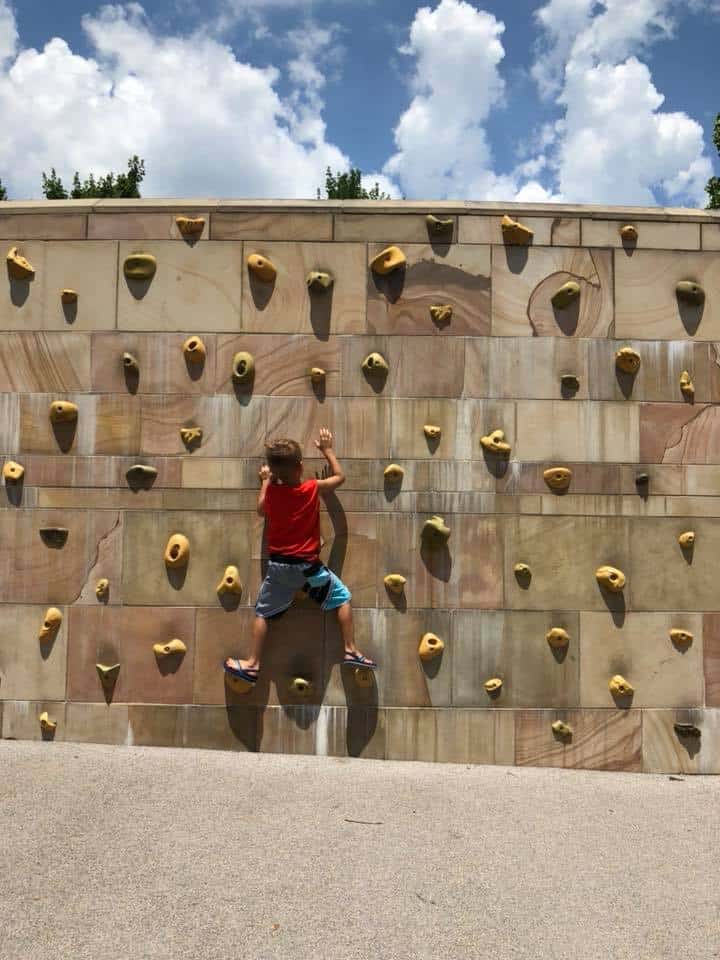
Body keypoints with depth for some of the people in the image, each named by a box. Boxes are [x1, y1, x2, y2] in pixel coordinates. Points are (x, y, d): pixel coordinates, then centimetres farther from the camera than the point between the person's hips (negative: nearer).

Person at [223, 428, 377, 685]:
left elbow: (261, 510, 18)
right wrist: (327, 449, 17)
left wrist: (265, 482, 26)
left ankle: (252, 664, 14)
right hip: (308, 565, -2)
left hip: (278, 565, 2)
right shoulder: (313, 489, -9)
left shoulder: (272, 491, -4)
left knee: (262, 612, 14)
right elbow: (340, 476, 7)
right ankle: (350, 651, 10)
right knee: (342, 597, 14)